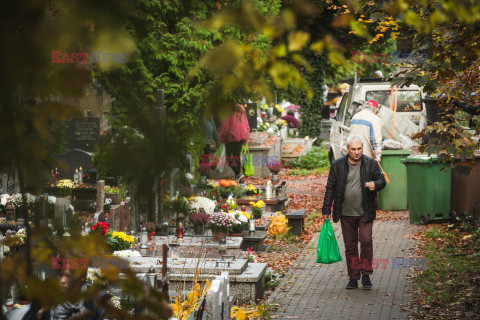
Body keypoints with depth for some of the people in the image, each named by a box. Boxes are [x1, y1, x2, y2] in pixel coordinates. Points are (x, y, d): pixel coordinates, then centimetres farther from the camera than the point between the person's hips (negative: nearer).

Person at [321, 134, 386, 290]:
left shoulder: (371, 164, 2)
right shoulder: (337, 165, 3)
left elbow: (382, 180, 9)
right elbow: (330, 188, 7)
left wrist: (375, 184, -16)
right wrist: (326, 210, 6)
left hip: (365, 213, -1)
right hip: (346, 214, 1)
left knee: (366, 241, -13)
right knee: (350, 246, 6)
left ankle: (366, 275, 1)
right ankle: (353, 277, 14)